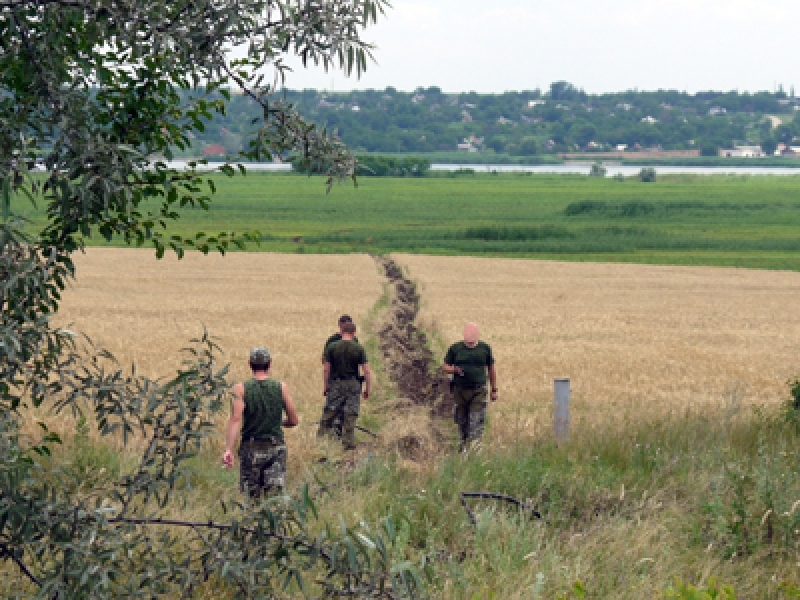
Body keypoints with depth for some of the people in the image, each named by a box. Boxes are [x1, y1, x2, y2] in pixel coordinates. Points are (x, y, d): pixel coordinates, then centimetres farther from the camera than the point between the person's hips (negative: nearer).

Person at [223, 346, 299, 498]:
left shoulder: (241, 389, -3)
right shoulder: (281, 388, 1)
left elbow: (236, 420, -14)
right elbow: (294, 421, 6)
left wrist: (228, 450, -19)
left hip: (250, 449, 0)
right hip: (276, 447, 0)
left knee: (251, 497, 12)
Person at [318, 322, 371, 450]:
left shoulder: (332, 347, -4)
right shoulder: (359, 348, -4)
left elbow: (326, 369, -1)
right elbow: (366, 371, -6)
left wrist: (326, 386, 9)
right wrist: (367, 389, 4)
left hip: (336, 384, 0)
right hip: (353, 385, 0)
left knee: (329, 411, 10)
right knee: (351, 415, 4)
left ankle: (321, 434, 8)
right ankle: (348, 443, 6)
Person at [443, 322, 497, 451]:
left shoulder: (485, 348, 5)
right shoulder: (455, 348, 3)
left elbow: (491, 369, 12)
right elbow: (446, 367, 8)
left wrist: (494, 390, 11)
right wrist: (454, 370, -16)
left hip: (478, 391, -1)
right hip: (460, 391, 1)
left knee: (477, 422, -10)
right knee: (462, 422, 7)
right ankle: (463, 448, 21)